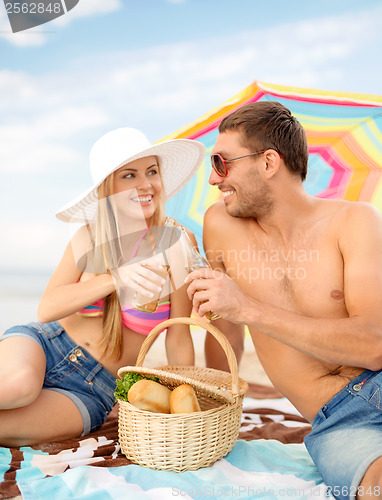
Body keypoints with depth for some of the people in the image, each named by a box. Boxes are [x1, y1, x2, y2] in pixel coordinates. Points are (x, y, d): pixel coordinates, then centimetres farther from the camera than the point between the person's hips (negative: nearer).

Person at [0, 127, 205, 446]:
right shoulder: (90, 236, -1)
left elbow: (179, 341, -6)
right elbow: (47, 309, -12)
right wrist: (115, 279, -26)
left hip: (94, 392, -1)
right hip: (44, 344, 1)